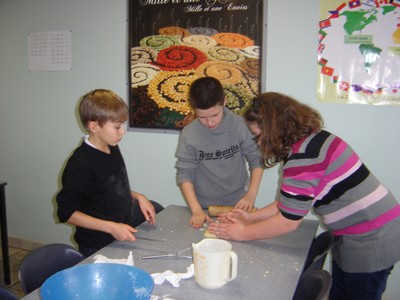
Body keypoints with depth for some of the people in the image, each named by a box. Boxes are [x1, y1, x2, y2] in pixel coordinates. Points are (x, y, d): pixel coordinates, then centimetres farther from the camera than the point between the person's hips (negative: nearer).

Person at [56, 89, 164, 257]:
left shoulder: (112, 149, 2)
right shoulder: (80, 163, -25)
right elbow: (67, 212, -22)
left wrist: (138, 196, -2)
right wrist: (110, 227, -29)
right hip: (98, 247, -7)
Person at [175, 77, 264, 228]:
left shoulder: (240, 125, -11)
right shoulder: (189, 134, -12)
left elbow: (256, 160, -3)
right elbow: (185, 174, -8)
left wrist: (251, 194, -13)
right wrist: (196, 210, -16)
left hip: (238, 204, 0)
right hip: (205, 207, 0)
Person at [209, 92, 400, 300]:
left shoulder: (303, 155, -25)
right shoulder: (312, 138, 5)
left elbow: (288, 221, -19)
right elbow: (291, 202, 9)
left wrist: (243, 233, -7)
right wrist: (252, 217, 8)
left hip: (371, 243, -9)